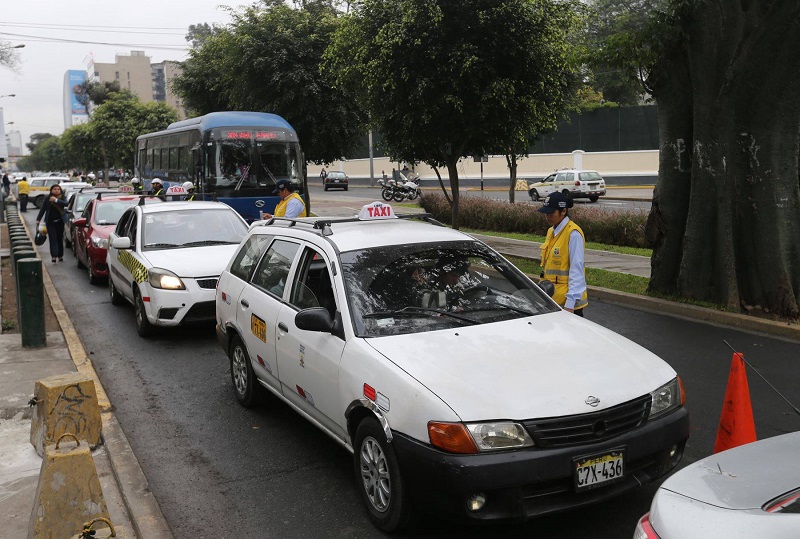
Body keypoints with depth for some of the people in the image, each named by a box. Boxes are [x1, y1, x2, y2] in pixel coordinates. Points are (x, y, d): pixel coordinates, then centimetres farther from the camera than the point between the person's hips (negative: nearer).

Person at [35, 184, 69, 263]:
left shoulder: (62, 198, 1)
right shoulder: (47, 199, 2)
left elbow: (65, 203, -21)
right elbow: (43, 209, 5)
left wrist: (56, 200, -31)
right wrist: (38, 220, 1)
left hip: (60, 221, 0)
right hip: (50, 222, 0)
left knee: (60, 238, 8)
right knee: (53, 239, -8)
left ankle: (60, 255, 18)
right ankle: (54, 256, -16)